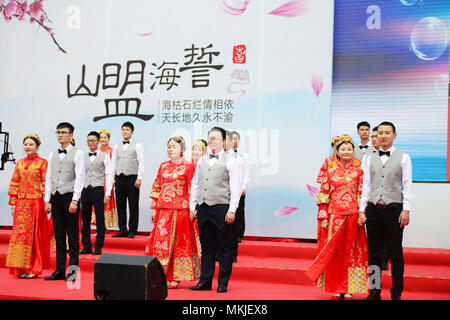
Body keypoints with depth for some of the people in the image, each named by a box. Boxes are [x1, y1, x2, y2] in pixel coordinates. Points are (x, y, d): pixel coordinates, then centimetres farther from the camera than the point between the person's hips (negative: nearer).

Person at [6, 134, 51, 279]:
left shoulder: (42, 162, -2)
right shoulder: (20, 163, 12)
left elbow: (46, 184, -5)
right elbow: (14, 183, 12)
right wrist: (13, 203, 6)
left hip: (35, 202, -4)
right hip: (21, 202, 5)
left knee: (34, 234, -1)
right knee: (19, 233, 4)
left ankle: (33, 269, 7)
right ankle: (21, 268, 12)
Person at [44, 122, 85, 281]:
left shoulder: (77, 153, -1)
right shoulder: (53, 154, 15)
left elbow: (79, 178, -7)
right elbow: (48, 178, 15)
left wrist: (74, 200, -14)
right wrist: (47, 200, 9)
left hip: (70, 197, -5)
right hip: (55, 197, 5)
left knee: (72, 235, -1)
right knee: (59, 235, 8)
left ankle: (73, 270, 4)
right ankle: (60, 270, 14)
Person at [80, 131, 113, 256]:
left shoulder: (104, 156, 3)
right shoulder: (83, 157, 13)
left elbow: (109, 175, -1)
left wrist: (107, 193, -8)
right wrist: (78, 192, 6)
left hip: (98, 190, -3)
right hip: (85, 190, 4)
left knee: (100, 219, 0)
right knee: (85, 219, 6)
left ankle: (98, 246, 8)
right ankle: (86, 246, 15)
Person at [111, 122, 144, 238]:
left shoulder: (137, 145, 3)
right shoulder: (117, 146, 15)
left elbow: (141, 163, -3)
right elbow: (113, 163, 15)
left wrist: (139, 178, -11)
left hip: (132, 178, -4)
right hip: (119, 178, 4)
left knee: (133, 206, -1)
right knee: (120, 205, 5)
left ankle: (132, 231, 5)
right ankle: (122, 230, 12)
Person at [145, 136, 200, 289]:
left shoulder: (188, 167, -1)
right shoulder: (163, 166, 13)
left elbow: (192, 190, -3)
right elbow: (156, 188, 14)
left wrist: (191, 210, -9)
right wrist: (154, 209, 9)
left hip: (180, 210, -4)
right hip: (163, 210, 4)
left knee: (178, 242, 0)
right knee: (160, 240, 3)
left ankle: (174, 277, 9)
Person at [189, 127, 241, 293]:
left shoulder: (229, 161, 0)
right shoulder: (202, 160, 15)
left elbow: (236, 187, -4)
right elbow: (195, 184, 18)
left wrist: (232, 210, -11)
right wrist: (192, 207, 11)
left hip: (221, 208, -4)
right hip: (203, 208, 5)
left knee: (224, 248, 1)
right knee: (206, 246, 10)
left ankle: (223, 283, 9)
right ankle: (205, 281, 17)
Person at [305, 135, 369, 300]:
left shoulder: (358, 170, 5)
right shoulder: (331, 170, 7)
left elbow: (362, 194, 2)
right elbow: (323, 194, 7)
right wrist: (324, 217, 0)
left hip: (353, 216, -1)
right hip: (335, 216, 1)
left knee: (351, 251, 3)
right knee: (334, 252, 1)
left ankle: (349, 290, 10)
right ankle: (336, 290, 10)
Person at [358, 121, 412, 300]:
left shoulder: (403, 157, 5)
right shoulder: (370, 159, 14)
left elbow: (407, 185, 0)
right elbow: (366, 186, 12)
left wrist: (406, 209, -9)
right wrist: (361, 210, 5)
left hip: (394, 210, -3)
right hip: (373, 210, 3)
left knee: (395, 253, 2)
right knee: (374, 253, 7)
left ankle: (396, 293, 11)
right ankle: (375, 291, 15)